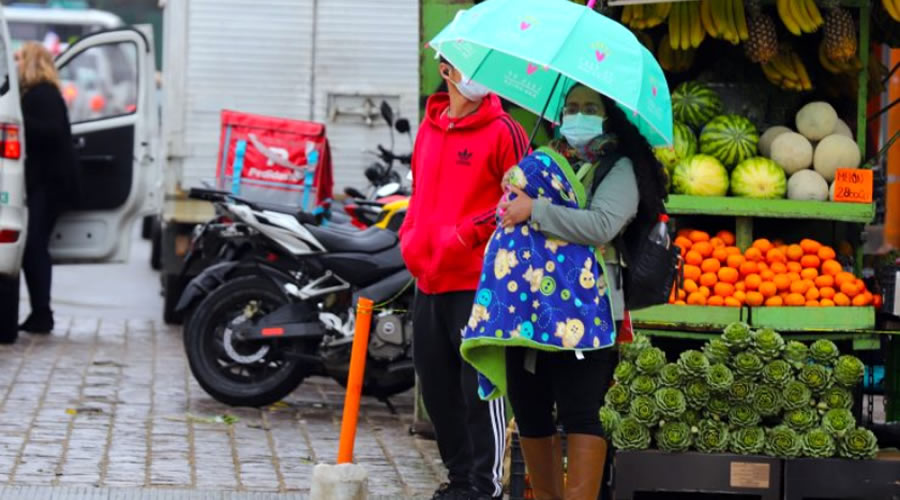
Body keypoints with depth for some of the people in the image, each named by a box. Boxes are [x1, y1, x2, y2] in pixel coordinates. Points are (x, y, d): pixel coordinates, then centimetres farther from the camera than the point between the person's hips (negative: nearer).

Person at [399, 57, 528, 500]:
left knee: (479, 388, -5)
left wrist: (467, 233, -16)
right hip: (429, 280, 7)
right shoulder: (429, 129, 14)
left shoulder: (502, 131, -5)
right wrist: (411, 239, 9)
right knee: (437, 384, 12)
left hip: (477, 282, -7)